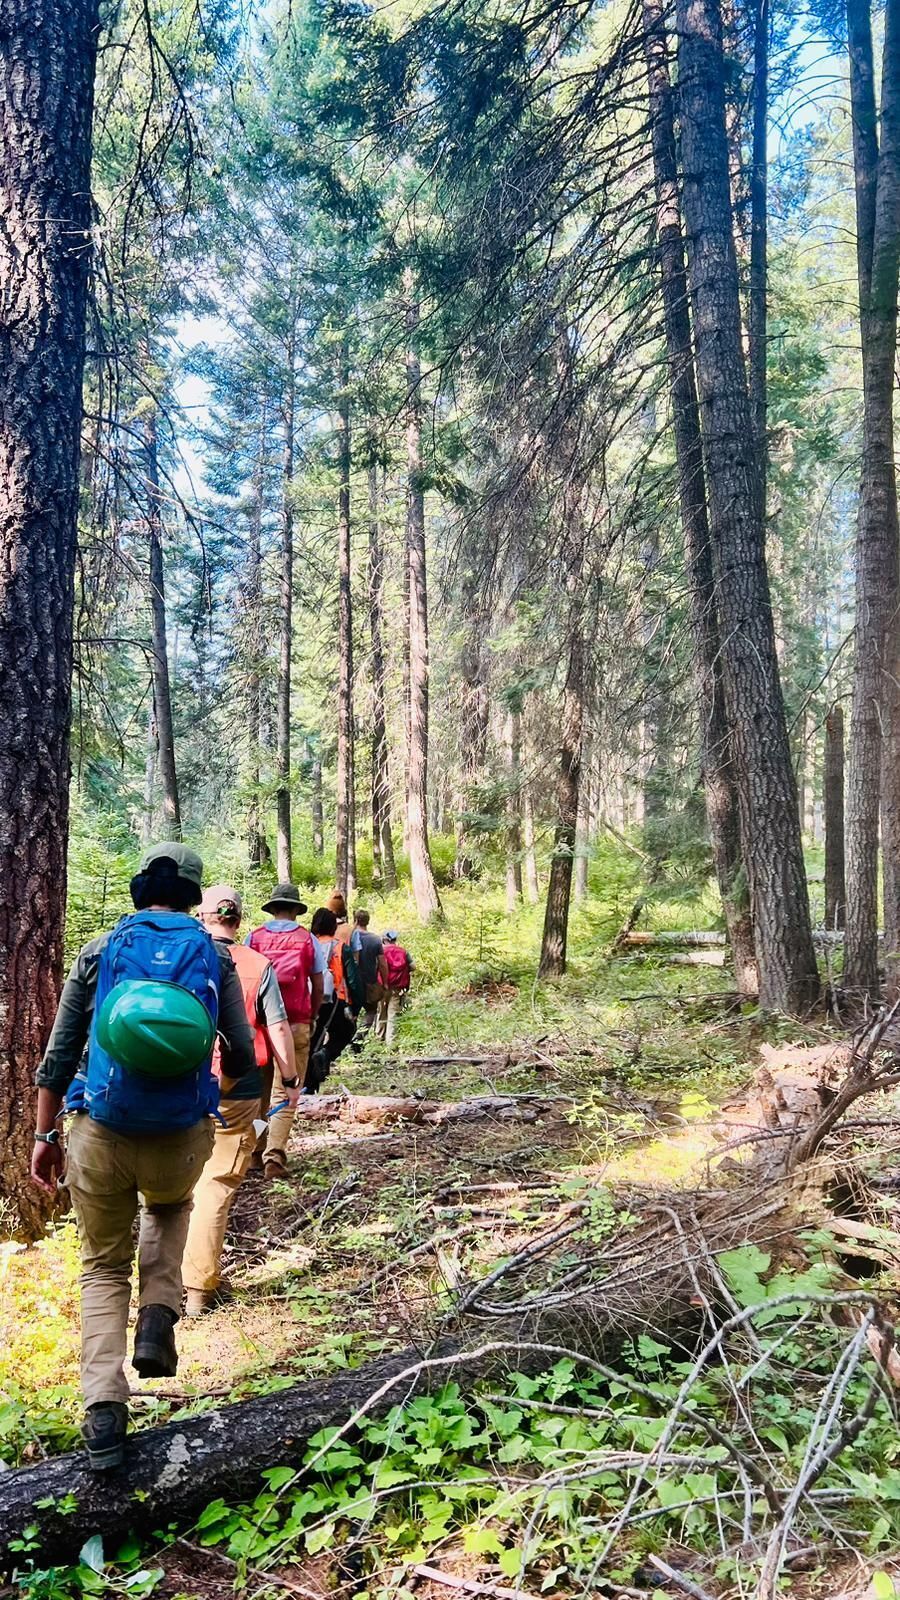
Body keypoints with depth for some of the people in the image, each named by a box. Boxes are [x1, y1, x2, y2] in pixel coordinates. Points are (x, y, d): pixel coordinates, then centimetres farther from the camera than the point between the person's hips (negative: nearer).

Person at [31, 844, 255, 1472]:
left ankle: (104, 1408, 7)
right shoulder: (214, 957, 1)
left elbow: (58, 1056, 3)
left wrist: (46, 1135, 13)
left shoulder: (99, 952, 2)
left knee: (104, 1267, 20)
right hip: (181, 1138, 0)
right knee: (170, 1208, 35)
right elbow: (242, 1056, 2)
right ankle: (158, 1319, 15)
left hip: (100, 1136, 0)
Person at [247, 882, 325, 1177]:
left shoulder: (254, 937, 0)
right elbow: (318, 986, 2)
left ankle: (256, 1148, 25)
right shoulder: (307, 939, 0)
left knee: (259, 1089, 16)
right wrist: (312, 1018, 16)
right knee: (285, 1092, 0)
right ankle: (275, 1155, -10)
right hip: (296, 1024, -1)